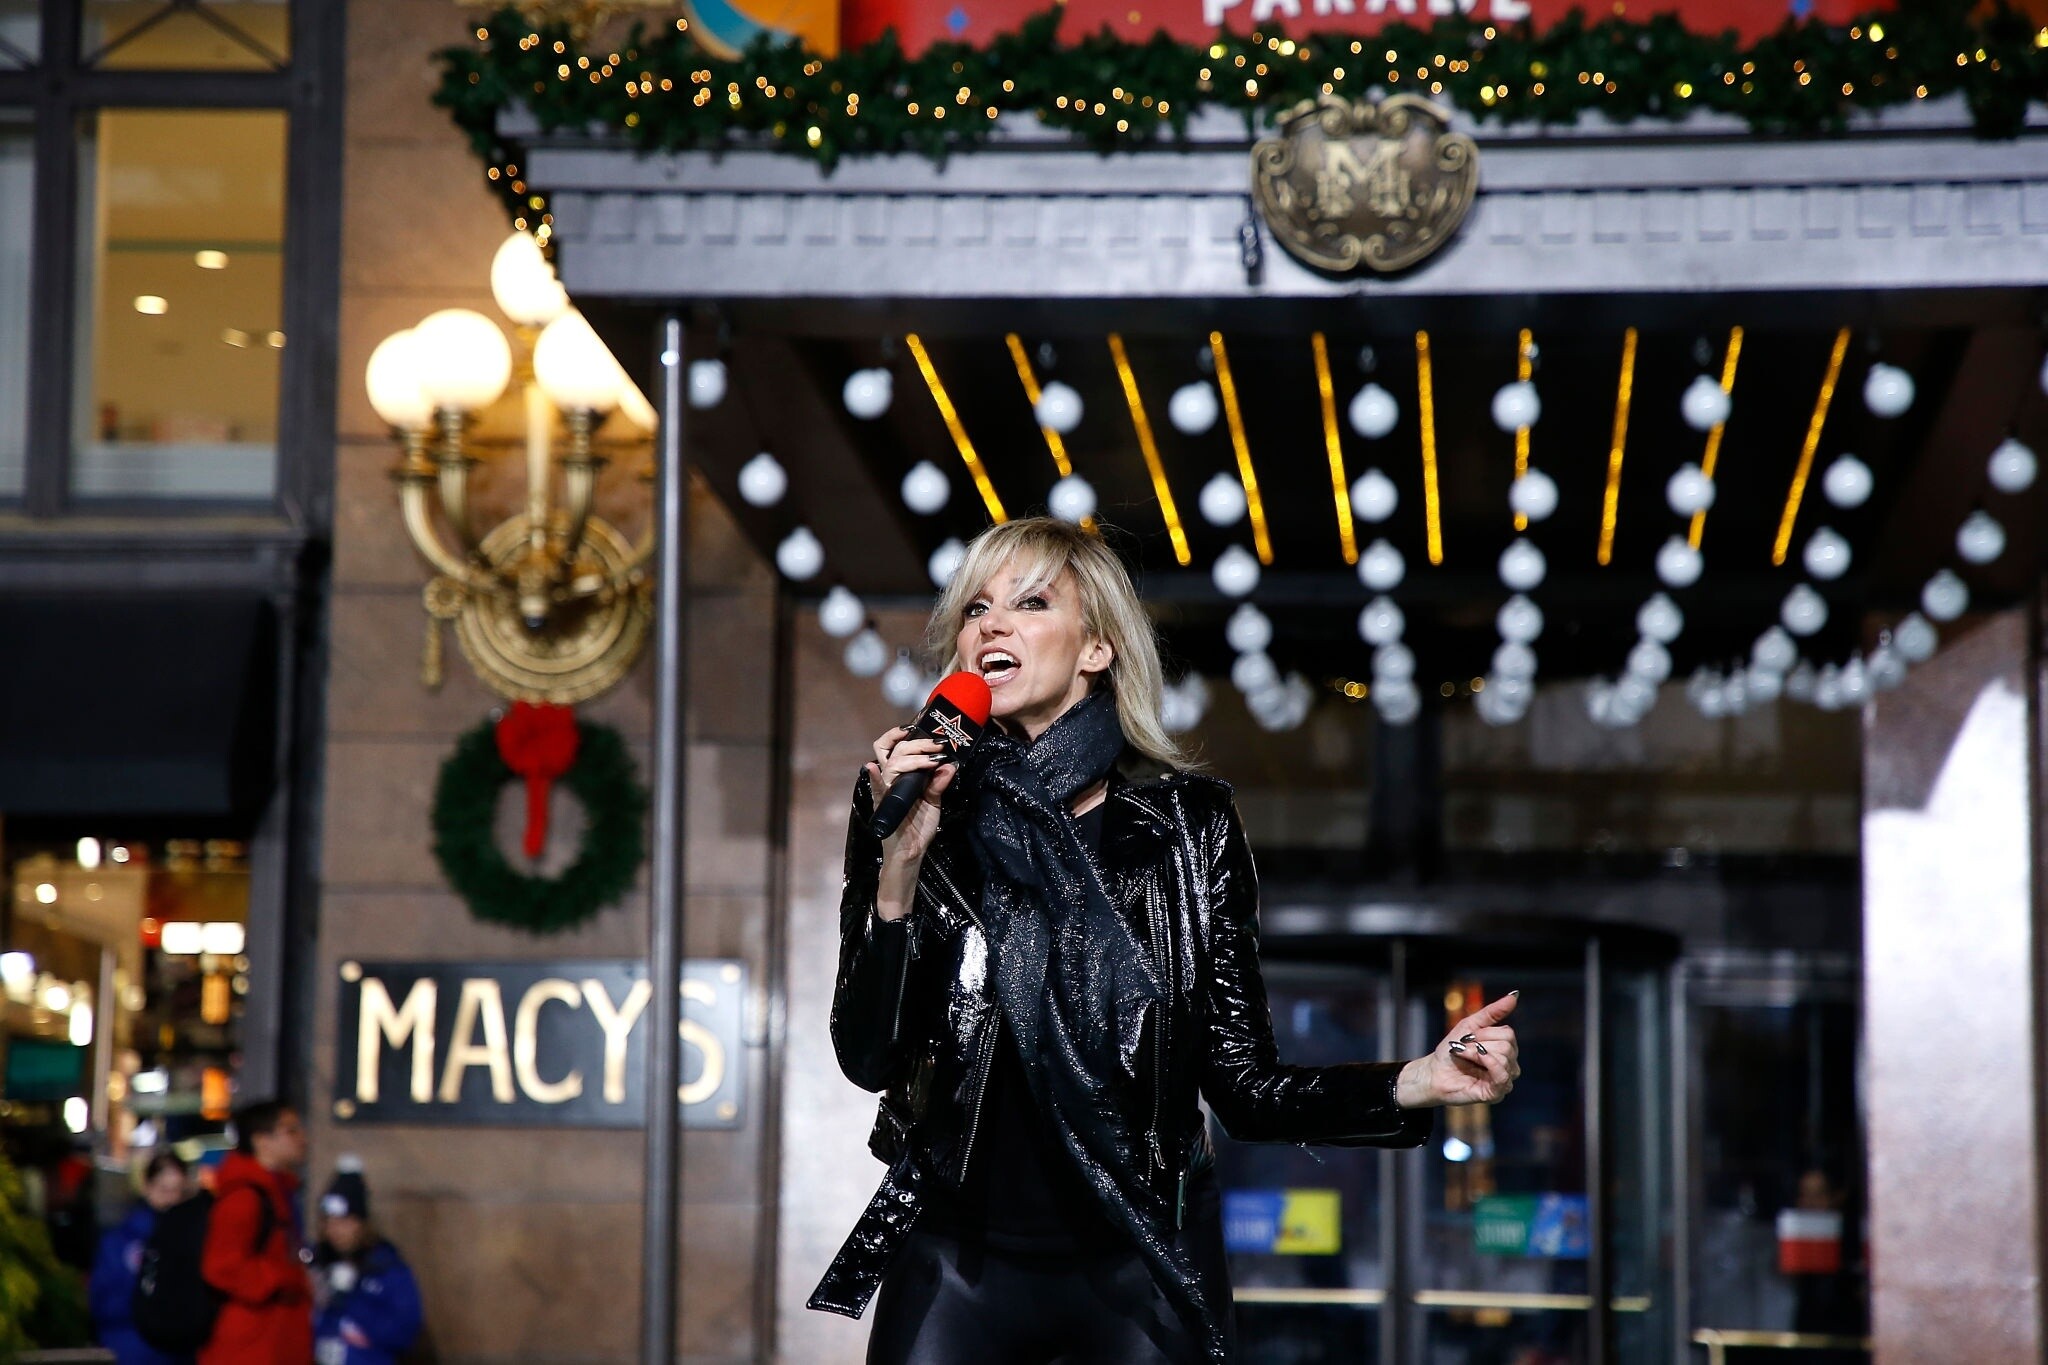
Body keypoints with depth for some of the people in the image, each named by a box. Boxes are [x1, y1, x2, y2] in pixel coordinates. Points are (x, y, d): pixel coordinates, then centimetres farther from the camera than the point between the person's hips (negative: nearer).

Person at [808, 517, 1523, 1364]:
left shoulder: (1187, 821, -2)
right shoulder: (923, 812, 1)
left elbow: (1245, 1088, -1)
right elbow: (869, 1057, -7)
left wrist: (1416, 1082, -16)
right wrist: (900, 862, -18)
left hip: (1138, 1269, 0)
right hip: (956, 1257, 1)